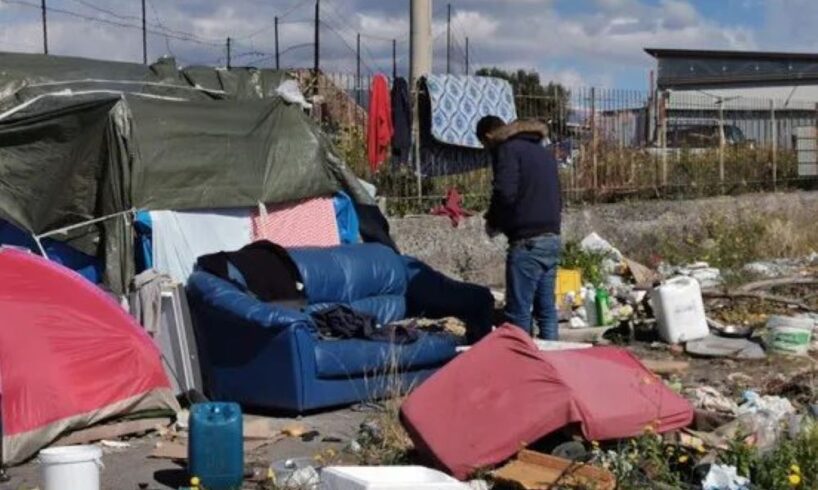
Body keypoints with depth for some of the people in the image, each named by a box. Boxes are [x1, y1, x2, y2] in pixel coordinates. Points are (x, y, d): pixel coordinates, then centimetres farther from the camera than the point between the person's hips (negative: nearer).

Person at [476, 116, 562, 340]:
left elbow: (505, 193, -17)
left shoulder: (508, 149, -5)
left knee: (519, 313, -5)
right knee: (547, 309, 11)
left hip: (527, 242, -9)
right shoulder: (544, 151, 22)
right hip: (552, 239, 9)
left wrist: (493, 222, -1)